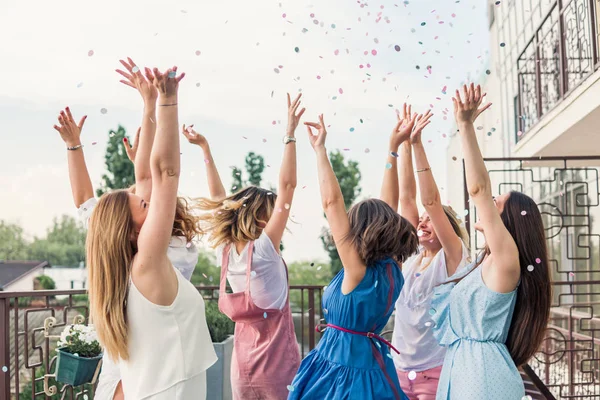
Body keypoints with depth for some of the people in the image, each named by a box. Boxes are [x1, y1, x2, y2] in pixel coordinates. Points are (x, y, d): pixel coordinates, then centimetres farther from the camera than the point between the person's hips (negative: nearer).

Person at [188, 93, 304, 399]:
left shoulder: (226, 252, -1)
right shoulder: (264, 249, -16)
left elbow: (219, 199, 9)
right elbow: (287, 186, -21)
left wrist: (205, 149, 13)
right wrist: (290, 135, -20)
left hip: (242, 362, 6)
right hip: (276, 363, -6)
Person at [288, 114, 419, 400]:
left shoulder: (358, 269, -19)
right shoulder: (392, 269, -2)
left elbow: (332, 202, -22)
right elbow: (386, 214, 5)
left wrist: (320, 149, -17)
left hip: (341, 366, -7)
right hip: (369, 363, 7)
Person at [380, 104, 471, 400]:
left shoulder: (453, 257, -6)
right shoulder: (411, 257, 7)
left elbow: (430, 200, -16)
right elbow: (406, 198, 2)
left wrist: (416, 143, -18)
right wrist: (398, 145, -3)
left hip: (438, 373, -5)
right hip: (401, 371, 5)